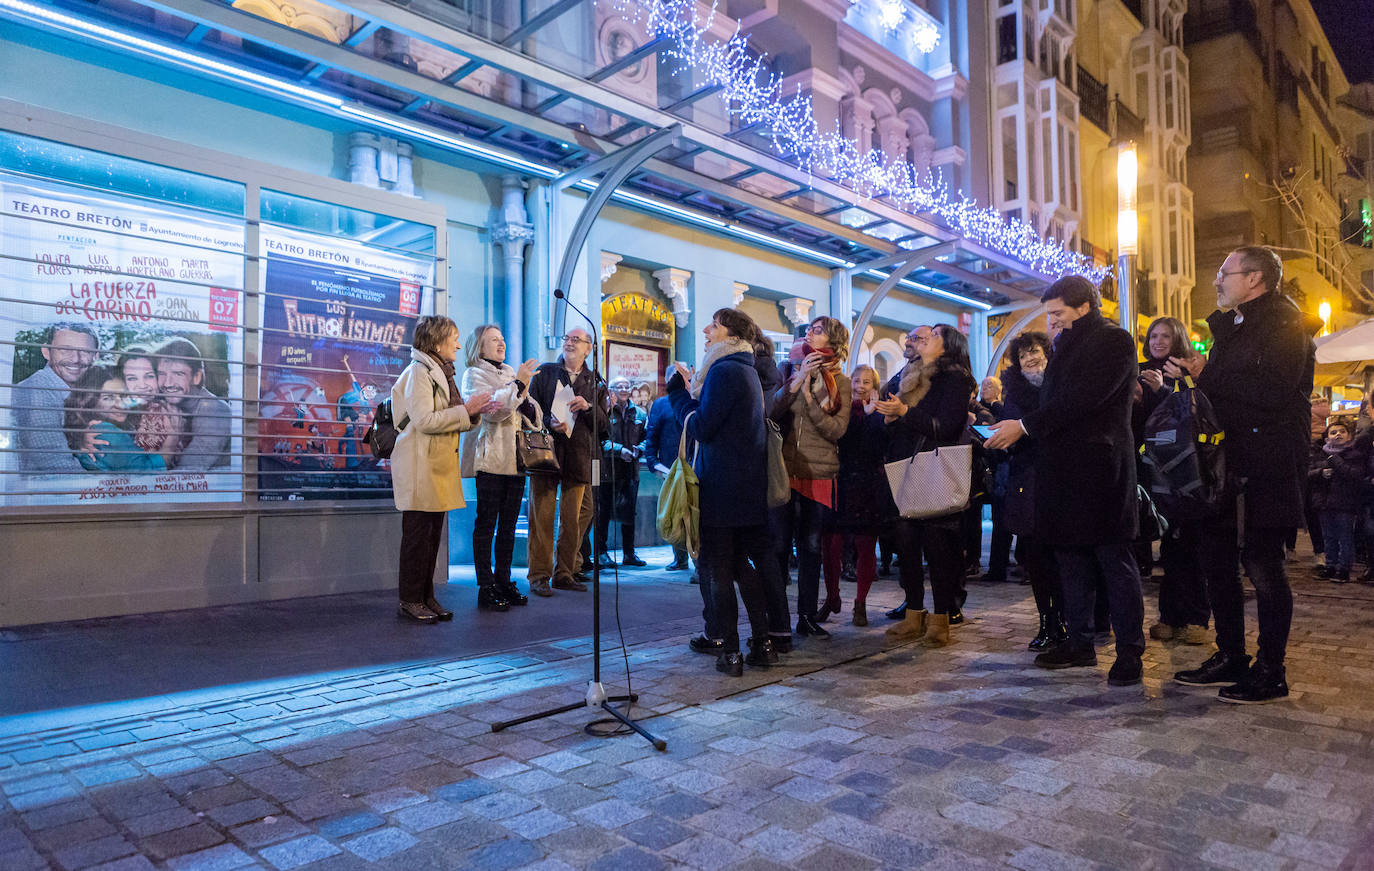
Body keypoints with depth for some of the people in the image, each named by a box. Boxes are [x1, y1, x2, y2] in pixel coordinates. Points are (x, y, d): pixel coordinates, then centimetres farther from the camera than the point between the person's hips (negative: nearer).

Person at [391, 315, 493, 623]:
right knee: (417, 534, -4)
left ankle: (426, 596, 17)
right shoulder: (419, 372, -10)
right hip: (420, 466, -9)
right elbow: (425, 420, -20)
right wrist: (466, 410, -15)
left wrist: (474, 412, 6)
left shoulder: (440, 373, 20)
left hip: (439, 465, 9)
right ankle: (409, 600, 5)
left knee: (433, 533, 10)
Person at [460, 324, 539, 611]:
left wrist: (525, 400, -3)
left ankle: (503, 582, 17)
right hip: (491, 458, -6)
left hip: (515, 458, 7)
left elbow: (535, 417, 17)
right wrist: (518, 385, -16)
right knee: (486, 523, -5)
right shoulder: (474, 375, 1)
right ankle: (486, 588, -1)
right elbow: (491, 410, -16)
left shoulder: (512, 374, 20)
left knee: (509, 524, 9)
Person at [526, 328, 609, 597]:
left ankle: (564, 573, 15)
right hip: (546, 451, -2)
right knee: (542, 515, -4)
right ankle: (539, 576, 2)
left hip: (578, 455, 2)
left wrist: (588, 407, -9)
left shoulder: (595, 383, 14)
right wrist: (549, 423, -13)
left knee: (573, 518, 4)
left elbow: (604, 424, 10)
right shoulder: (544, 373, 11)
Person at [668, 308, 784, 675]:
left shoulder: (724, 371, -14)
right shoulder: (747, 370, 16)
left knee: (718, 569, -1)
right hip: (749, 489, 9)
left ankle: (730, 652, 5)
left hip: (721, 487, -9)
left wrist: (680, 391, -3)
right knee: (742, 564, 16)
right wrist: (693, 388, 14)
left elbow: (700, 427, -16)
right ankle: (762, 643, 20)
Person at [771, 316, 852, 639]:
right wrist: (797, 381, -14)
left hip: (819, 473, 1)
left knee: (811, 546, 7)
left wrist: (808, 395, -14)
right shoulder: (788, 368, 6)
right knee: (779, 544, 0)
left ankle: (807, 617, 18)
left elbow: (837, 430, -6)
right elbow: (770, 411, -6)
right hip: (783, 467, 0)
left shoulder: (840, 382, 5)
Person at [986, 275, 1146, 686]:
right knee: (1071, 558, 12)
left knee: (1114, 559, -2)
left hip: (1099, 468, -8)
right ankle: (1079, 644, 22)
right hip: (1064, 468, 8)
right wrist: (1007, 428, 2)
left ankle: (1129, 652, 7)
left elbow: (1082, 399, -19)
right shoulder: (1066, 344, 18)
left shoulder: (1114, 341, -7)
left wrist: (1025, 426, -18)